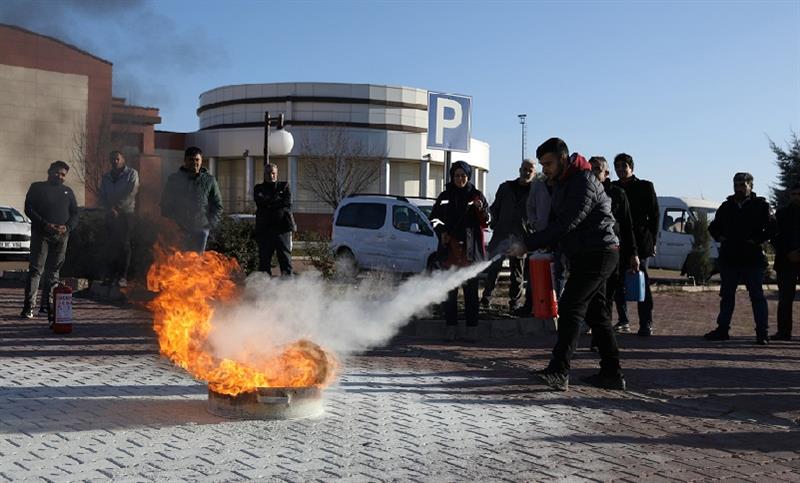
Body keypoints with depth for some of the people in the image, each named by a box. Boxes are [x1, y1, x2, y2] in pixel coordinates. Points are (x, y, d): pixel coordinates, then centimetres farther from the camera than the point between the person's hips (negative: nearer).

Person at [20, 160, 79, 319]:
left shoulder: (68, 191, 21)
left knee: (53, 272, 3)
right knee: (35, 270, -10)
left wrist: (67, 227, -5)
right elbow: (29, 209, 1)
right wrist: (45, 224, -13)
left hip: (61, 236, 4)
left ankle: (46, 306, 6)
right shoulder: (37, 187, 11)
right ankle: (28, 307, -14)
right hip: (40, 234, -4)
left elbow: (75, 213, 16)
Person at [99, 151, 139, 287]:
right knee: (110, 246, 1)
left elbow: (131, 192, -8)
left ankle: (122, 277, -7)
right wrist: (109, 209, -9)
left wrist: (117, 207, -11)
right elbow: (102, 197, 9)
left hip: (126, 214, -4)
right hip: (111, 215, 4)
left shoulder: (132, 173, 3)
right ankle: (110, 276, 3)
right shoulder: (106, 177, 17)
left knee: (124, 245, -7)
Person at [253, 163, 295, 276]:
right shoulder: (259, 188, 15)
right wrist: (278, 201, -4)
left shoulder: (284, 186, 14)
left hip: (282, 228, -1)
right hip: (264, 228, 1)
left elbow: (287, 203, -2)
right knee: (264, 259, 2)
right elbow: (260, 201, -5)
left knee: (285, 258, -3)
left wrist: (269, 203, -5)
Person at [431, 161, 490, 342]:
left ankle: (472, 327, 3)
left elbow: (485, 222, 6)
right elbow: (435, 218, 16)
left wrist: (480, 209, -14)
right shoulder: (445, 196, 9)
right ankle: (451, 327, 7)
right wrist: (441, 232, -2)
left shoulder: (476, 195, 7)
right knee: (450, 289, 2)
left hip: (470, 249, -1)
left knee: (471, 289, -1)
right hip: (450, 248, 1)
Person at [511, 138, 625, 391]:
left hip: (598, 254, -10)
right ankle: (612, 373, 17)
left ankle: (559, 372, -21)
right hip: (586, 256, 10)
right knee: (596, 313, 11)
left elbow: (565, 225, -25)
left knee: (570, 308, -17)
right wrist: (549, 247, -4)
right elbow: (556, 221, 16)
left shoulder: (584, 183, -18)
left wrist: (528, 244, -24)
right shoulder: (562, 183, 14)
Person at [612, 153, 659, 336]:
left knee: (641, 283, -3)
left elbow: (654, 215, 3)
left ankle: (646, 324, 0)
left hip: (640, 242, -3)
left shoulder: (645, 187, 4)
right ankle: (623, 321, 15)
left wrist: (653, 241, -3)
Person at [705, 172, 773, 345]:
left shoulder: (760, 206, 0)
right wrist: (719, 237, 6)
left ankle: (762, 333, 2)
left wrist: (757, 240, -13)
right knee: (726, 295, 10)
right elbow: (713, 227, 23)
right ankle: (722, 329, 16)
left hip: (752, 259, -4)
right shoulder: (726, 206, 12)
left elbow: (771, 228, -5)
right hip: (728, 259, 5)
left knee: (757, 296, -1)